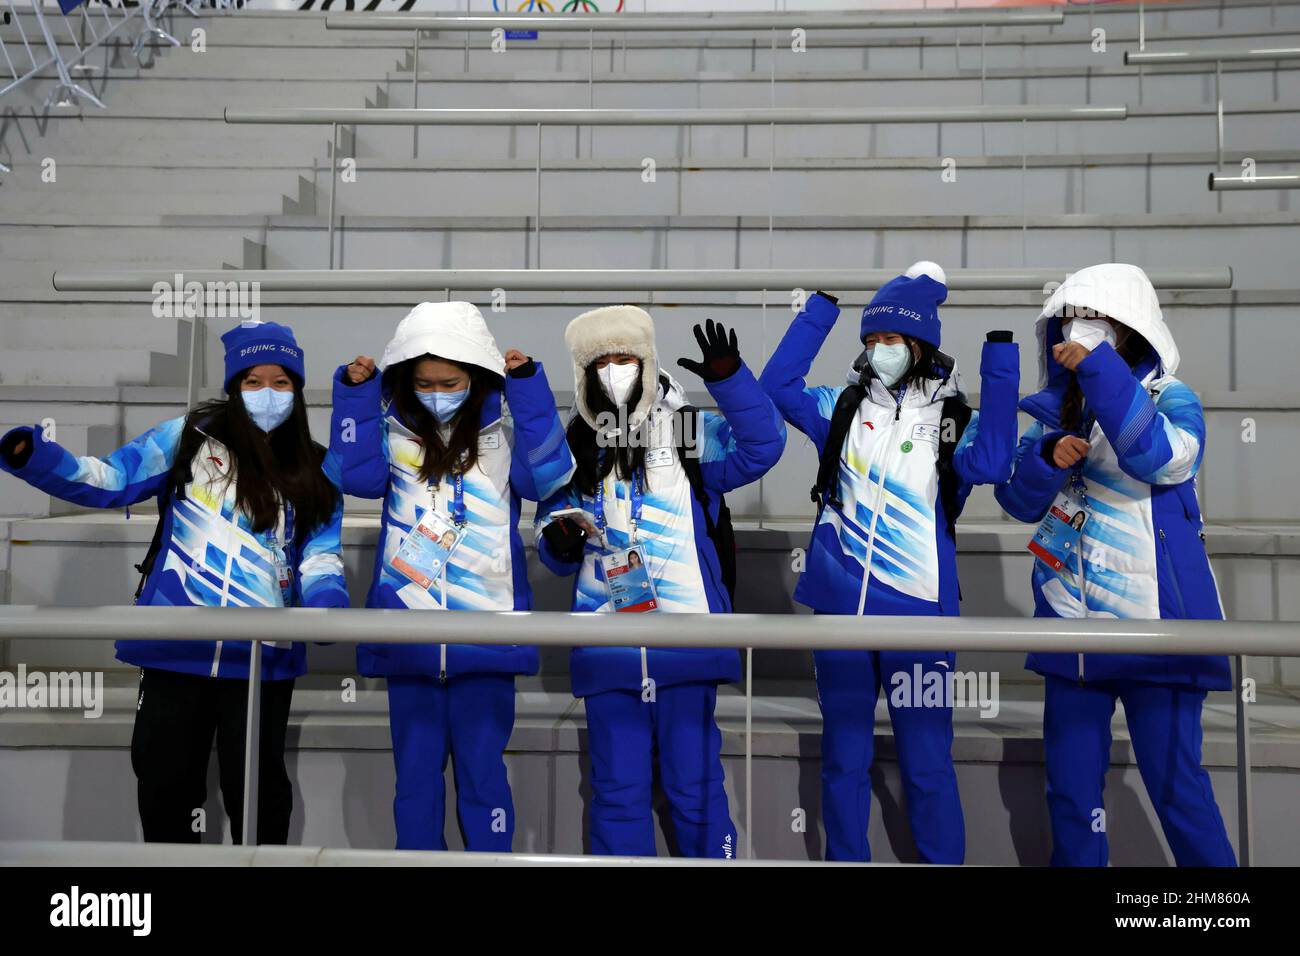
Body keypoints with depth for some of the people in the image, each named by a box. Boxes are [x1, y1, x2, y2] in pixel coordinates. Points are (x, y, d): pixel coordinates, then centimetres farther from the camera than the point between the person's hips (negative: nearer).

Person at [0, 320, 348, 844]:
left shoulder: (315, 470, 7)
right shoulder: (190, 436, 3)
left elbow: (320, 557, 4)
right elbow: (106, 481, -2)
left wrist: (326, 605, -17)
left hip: (262, 655, 0)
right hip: (175, 647, 0)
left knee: (256, 787, 10)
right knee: (164, 780, 12)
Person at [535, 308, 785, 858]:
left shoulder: (692, 433, 3)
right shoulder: (575, 451, 11)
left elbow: (762, 447, -13)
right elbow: (551, 542, 16)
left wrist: (729, 380, -26)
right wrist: (559, 544, -7)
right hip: (606, 648, 3)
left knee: (694, 782, 6)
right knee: (617, 789, 10)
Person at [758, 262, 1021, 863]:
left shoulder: (952, 419, 1)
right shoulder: (843, 408, 8)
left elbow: (988, 463, -17)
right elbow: (777, 387, -2)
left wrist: (999, 358, -19)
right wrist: (821, 306, -3)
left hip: (917, 610, -2)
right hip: (839, 605, 3)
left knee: (926, 760, 4)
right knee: (843, 755, 14)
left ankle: (942, 861, 21)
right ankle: (845, 858, 29)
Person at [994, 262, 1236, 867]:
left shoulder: (1171, 400, -3)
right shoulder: (1054, 410, 10)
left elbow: (1156, 457, -25)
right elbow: (1019, 500, 6)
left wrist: (1099, 369, -23)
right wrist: (1049, 458, -14)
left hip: (1153, 627, -5)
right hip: (1071, 630, 5)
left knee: (1177, 786, -1)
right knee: (1070, 790, 11)